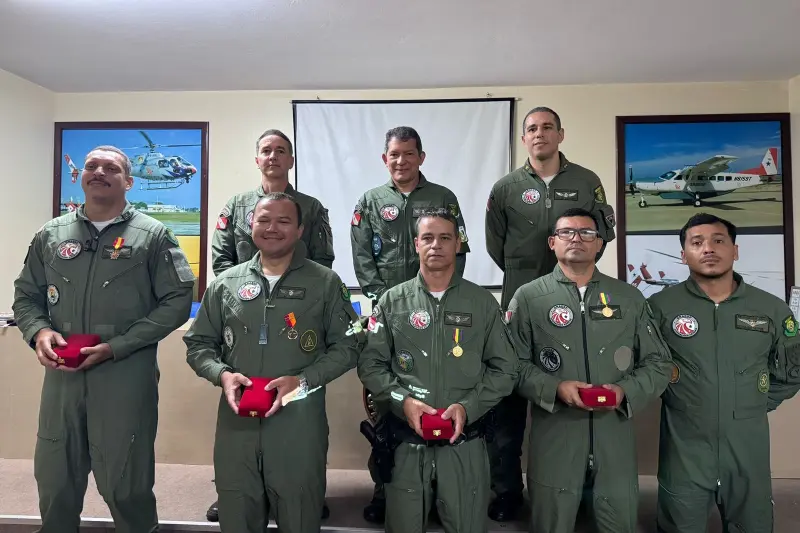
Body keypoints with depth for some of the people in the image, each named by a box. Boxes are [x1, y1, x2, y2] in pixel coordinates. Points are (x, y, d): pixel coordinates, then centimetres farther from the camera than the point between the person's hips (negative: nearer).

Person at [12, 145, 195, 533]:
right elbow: (25, 295, 16)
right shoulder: (51, 235, 11)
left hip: (127, 375, -3)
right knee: (54, 484, 16)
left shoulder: (152, 235, -1)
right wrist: (38, 331, -7)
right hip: (61, 375, 4)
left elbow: (178, 300, -6)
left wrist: (116, 347, -13)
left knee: (125, 488, 7)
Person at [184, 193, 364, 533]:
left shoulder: (325, 283, 0)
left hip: (299, 424, -2)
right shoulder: (226, 284, 8)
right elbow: (198, 344, 12)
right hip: (236, 423, 3)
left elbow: (346, 345, 0)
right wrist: (222, 374, -8)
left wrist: (303, 380, -13)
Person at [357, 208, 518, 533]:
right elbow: (370, 364, 2)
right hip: (406, 439, 1)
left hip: (464, 440, 0)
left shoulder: (483, 302, 3)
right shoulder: (392, 302, 4)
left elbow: (504, 369, 2)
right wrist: (403, 400, -13)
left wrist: (468, 407, -11)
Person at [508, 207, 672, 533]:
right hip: (554, 442, -2)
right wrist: (554, 388, -17)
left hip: (616, 439, 2)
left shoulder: (630, 298, 9)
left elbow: (658, 363, 9)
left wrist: (626, 391, -8)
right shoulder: (528, 297, 1)